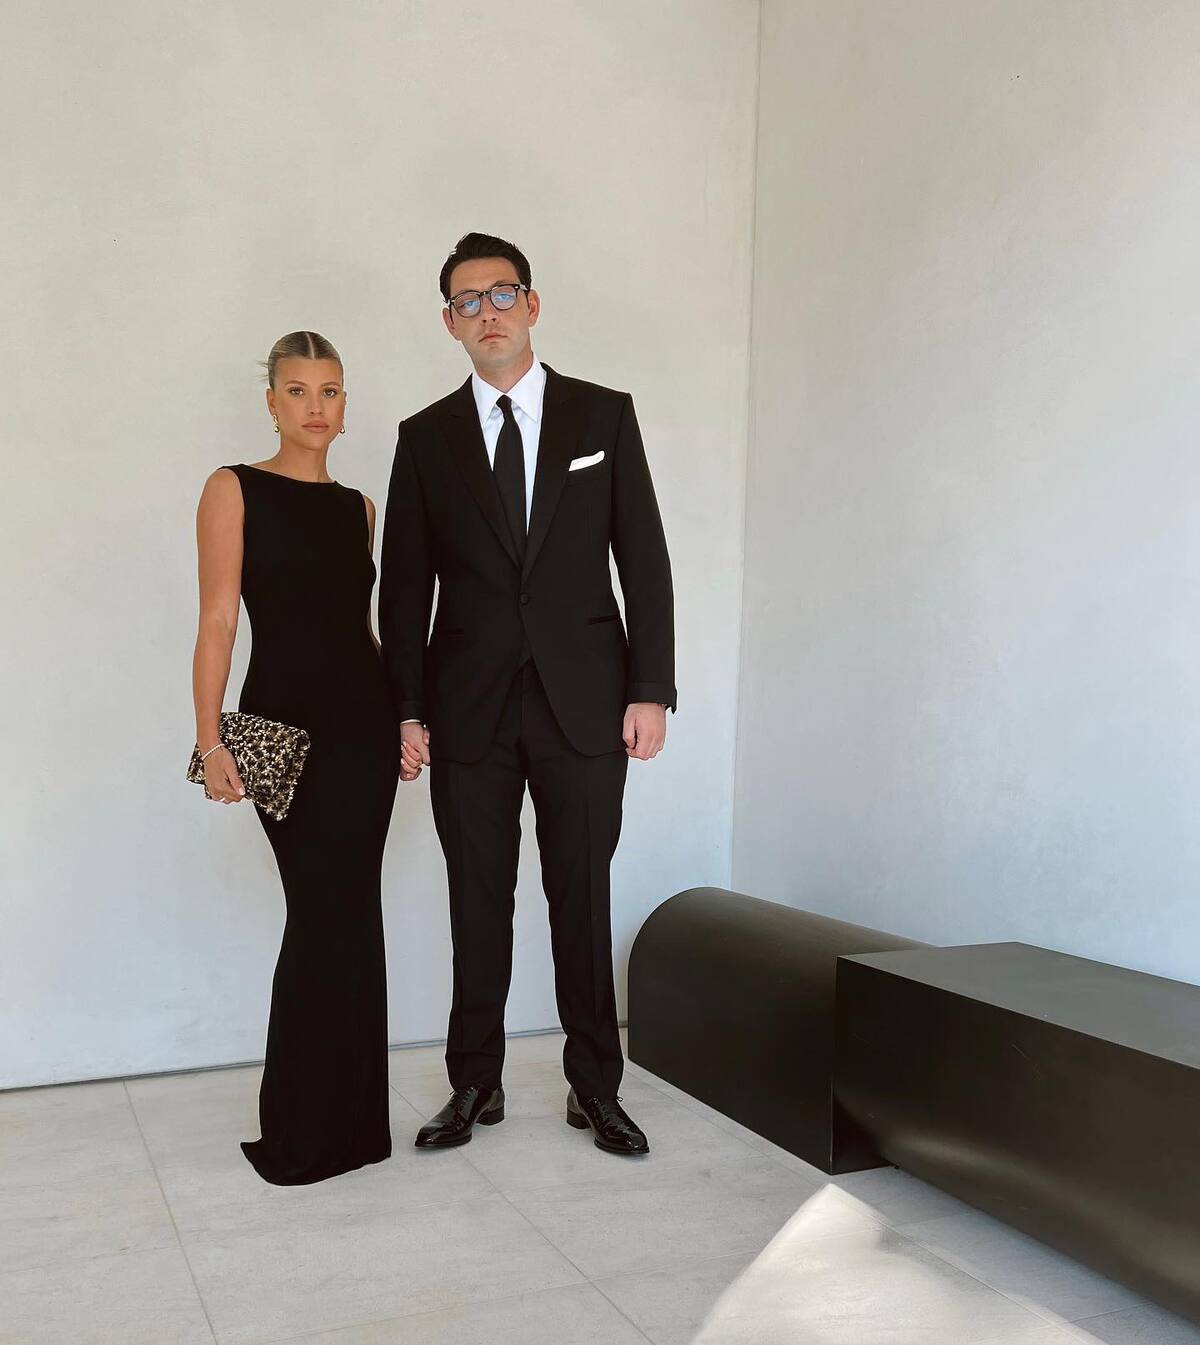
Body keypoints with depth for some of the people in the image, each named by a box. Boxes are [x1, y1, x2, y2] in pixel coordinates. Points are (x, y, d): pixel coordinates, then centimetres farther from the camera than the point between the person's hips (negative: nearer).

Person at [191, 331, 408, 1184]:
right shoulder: (234, 490, -1)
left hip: (363, 723, 4)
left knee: (343, 915, 7)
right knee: (328, 915, -3)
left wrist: (403, 716, 10)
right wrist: (210, 740, -13)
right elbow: (217, 621, -7)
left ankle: (349, 1122, 19)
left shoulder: (358, 506, 13)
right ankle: (301, 1133, 13)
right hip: (284, 726, -4)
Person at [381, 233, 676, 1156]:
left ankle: (596, 1087, 19)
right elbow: (405, 585, 7)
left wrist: (651, 690, -4)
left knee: (582, 899, 5)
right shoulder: (427, 436, 8)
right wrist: (407, 710, 0)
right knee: (478, 904, 8)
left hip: (583, 702, -1)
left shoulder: (603, 415, 5)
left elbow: (644, 557, 3)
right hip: (469, 708, 1)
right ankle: (477, 1085, 22)